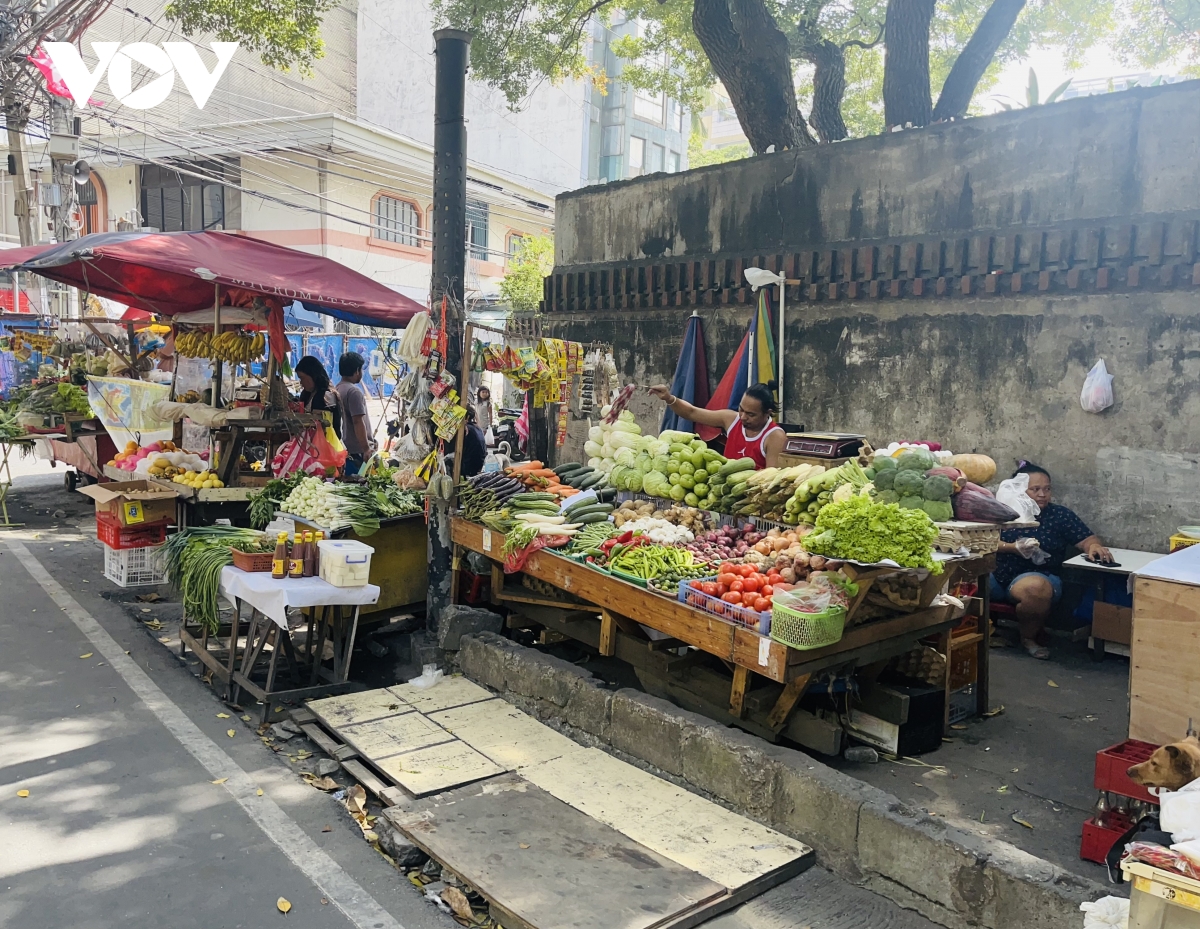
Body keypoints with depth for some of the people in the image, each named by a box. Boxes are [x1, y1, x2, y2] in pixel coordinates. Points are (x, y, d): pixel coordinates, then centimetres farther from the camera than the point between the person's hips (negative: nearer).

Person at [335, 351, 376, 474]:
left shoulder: (338, 389, 13)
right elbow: (358, 422, -21)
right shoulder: (354, 391, -15)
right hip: (358, 451, -9)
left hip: (346, 449, 9)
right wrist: (366, 449, -21)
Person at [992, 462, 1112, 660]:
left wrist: (1094, 546, -20)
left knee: (1035, 588, -38)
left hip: (1036, 576, 0)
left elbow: (1087, 539, 4)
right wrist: (1013, 547, -15)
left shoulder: (1060, 515, 9)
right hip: (996, 574, 1)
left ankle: (1029, 637, -6)